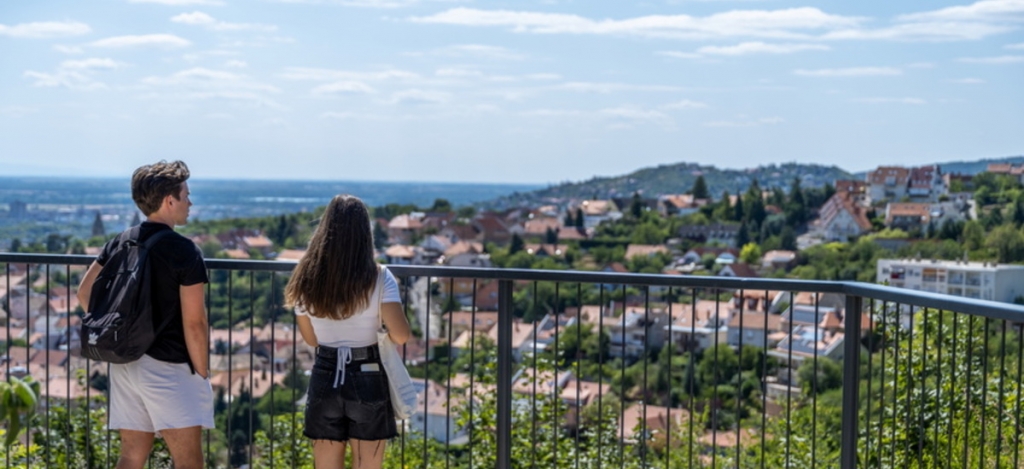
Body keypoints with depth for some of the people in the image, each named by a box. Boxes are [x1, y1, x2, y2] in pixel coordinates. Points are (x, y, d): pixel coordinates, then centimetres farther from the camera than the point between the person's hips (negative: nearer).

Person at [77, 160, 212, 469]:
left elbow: (85, 292, 13)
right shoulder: (185, 252, -14)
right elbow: (194, 322, -15)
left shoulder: (120, 243, 7)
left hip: (125, 364, 7)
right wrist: (202, 371, -5)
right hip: (168, 366, -7)